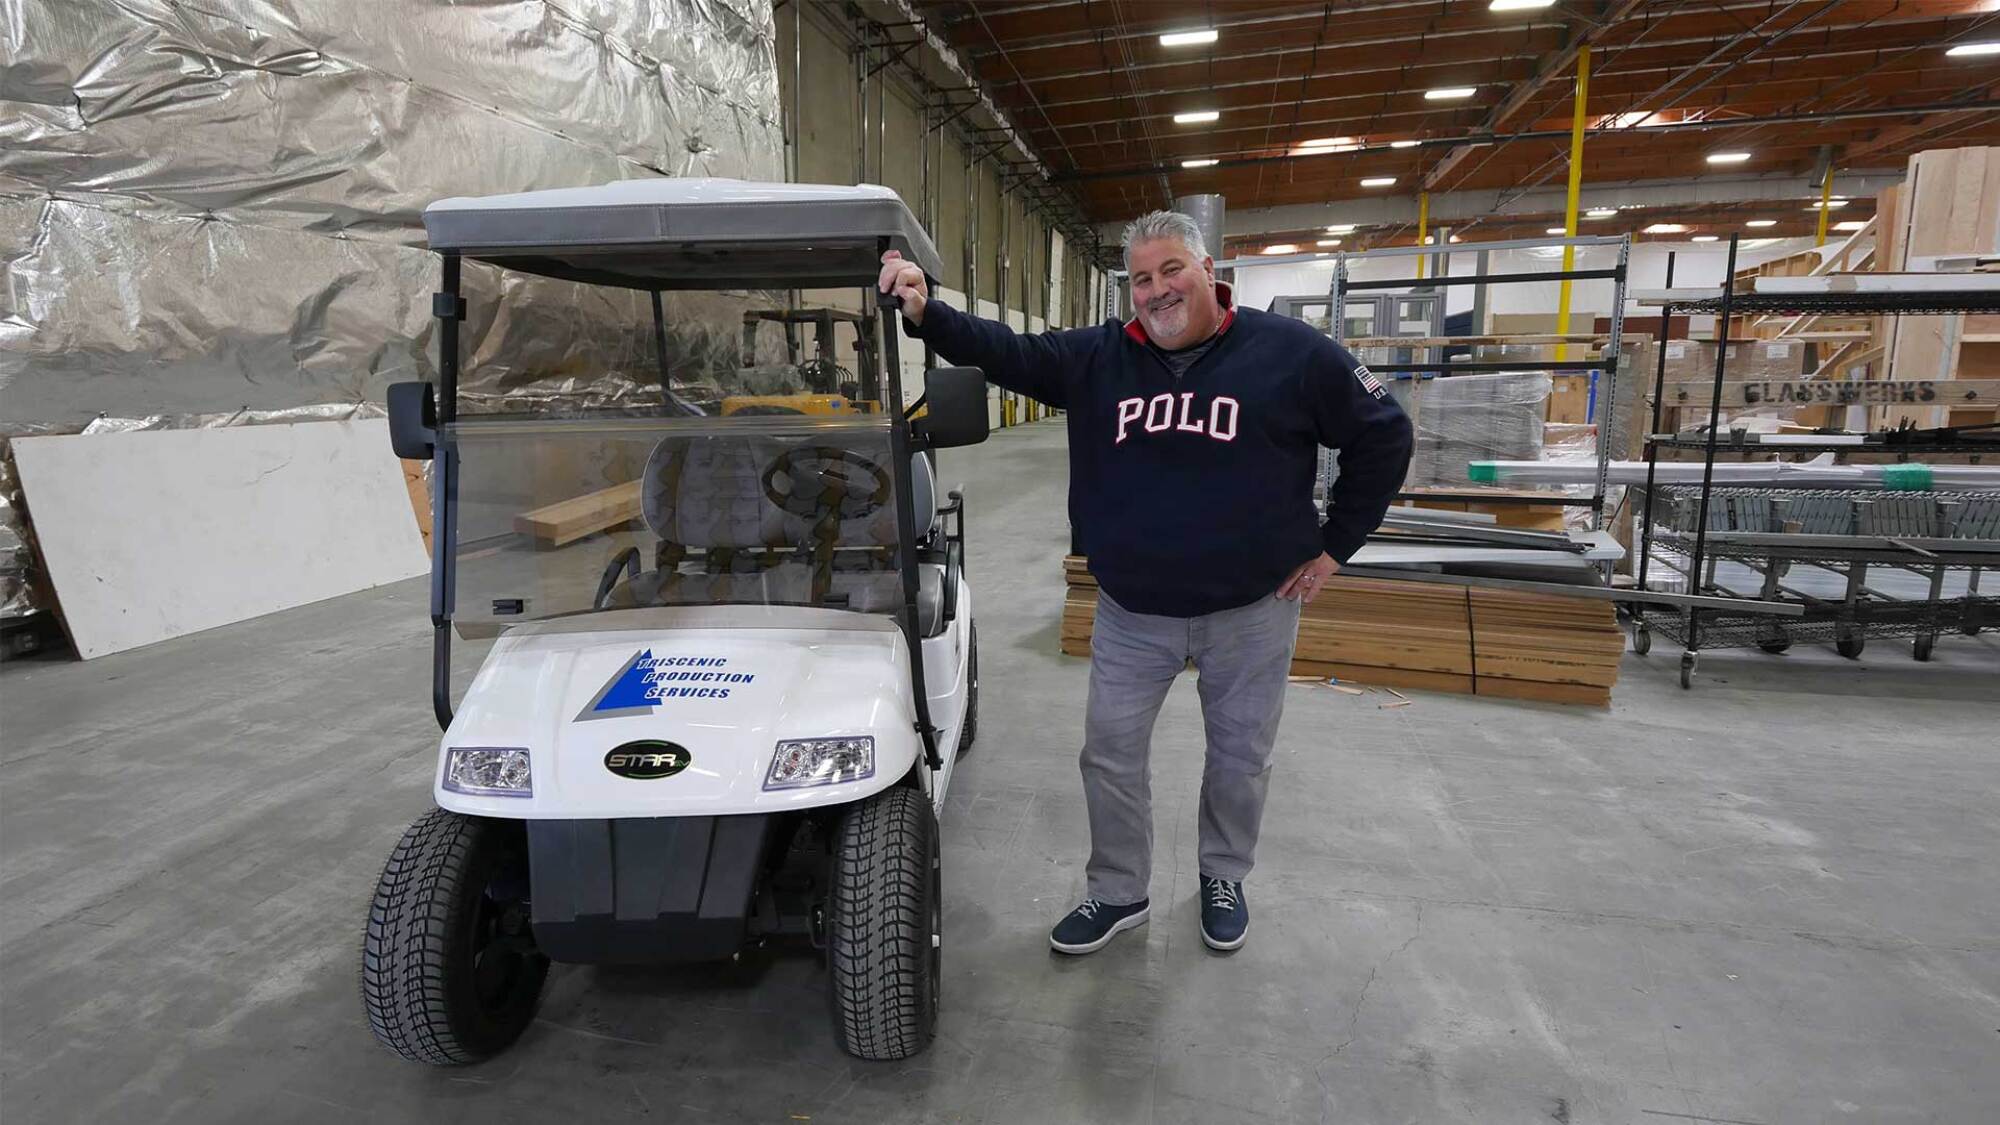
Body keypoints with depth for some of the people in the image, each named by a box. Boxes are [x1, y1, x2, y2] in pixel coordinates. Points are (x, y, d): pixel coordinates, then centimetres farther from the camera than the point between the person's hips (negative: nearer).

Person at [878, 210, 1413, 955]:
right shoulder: (1097, 357, -1)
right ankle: (1118, 892, 30)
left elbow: (1383, 435, -1)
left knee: (1240, 758, 14)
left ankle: (1224, 878, 40)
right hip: (1131, 612, 2)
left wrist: (1336, 544, -2)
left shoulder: (1290, 352, -8)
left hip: (1251, 610, -1)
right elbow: (1005, 352, -8)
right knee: (1111, 754, 9)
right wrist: (927, 314, -26)